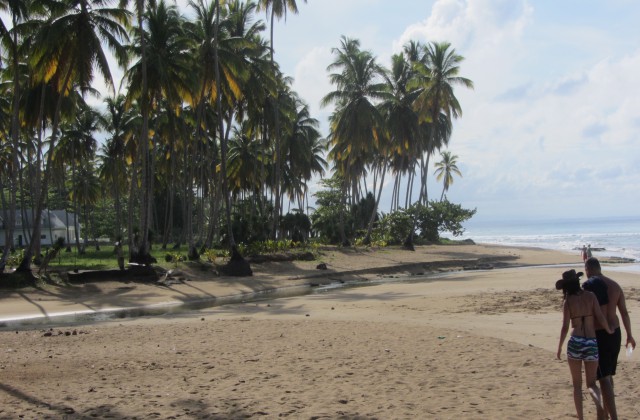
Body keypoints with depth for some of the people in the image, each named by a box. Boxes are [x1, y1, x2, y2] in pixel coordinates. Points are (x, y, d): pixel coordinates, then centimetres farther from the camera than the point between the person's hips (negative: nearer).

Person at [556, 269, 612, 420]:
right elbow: (601, 318, -3)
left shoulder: (568, 301, -2)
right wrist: (610, 331, 17)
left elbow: (565, 327, -5)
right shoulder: (591, 296, 3)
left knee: (577, 384, 13)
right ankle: (599, 405, -17)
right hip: (592, 343, 2)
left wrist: (559, 348, 6)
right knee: (591, 383, 13)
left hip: (575, 343, -2)